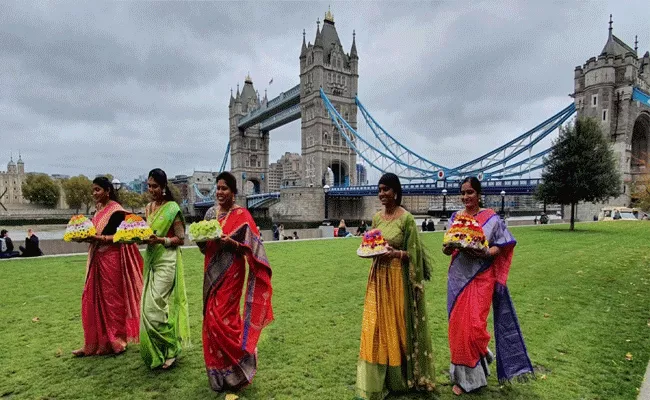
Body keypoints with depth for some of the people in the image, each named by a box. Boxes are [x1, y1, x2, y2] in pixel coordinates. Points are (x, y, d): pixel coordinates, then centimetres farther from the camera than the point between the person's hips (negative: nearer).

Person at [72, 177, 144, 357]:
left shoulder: (116, 210, -11)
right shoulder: (99, 210, 13)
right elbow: (97, 233, 17)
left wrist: (97, 238, -24)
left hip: (112, 260, -8)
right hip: (97, 260, 8)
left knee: (112, 300, 2)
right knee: (93, 300, 10)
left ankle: (116, 341, 16)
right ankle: (94, 343, 21)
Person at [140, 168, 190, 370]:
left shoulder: (172, 208, -9)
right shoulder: (148, 208, 11)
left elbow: (181, 239, -9)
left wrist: (160, 240, -22)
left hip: (167, 261, -7)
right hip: (151, 260, 7)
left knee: (154, 308, -8)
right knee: (150, 307, 11)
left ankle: (170, 350, 10)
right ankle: (156, 352, 26)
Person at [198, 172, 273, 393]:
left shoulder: (242, 215, -11)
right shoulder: (211, 212, 8)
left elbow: (251, 247, -13)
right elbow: (204, 246, 13)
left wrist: (230, 242, -26)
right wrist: (201, 239, -8)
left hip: (231, 273, -6)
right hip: (212, 272, 6)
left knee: (222, 318, -5)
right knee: (212, 318, 11)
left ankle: (232, 371, 17)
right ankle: (219, 370, 30)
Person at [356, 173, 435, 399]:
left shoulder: (406, 218, -10)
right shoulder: (376, 218, 8)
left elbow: (413, 253, -8)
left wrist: (396, 253, -23)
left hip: (398, 278, -5)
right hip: (378, 277, 5)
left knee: (397, 325, 7)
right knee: (376, 327, 6)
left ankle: (399, 379, 28)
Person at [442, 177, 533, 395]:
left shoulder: (491, 217, -4)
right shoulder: (455, 217, 7)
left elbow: (504, 244, -4)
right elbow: (448, 245, 10)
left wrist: (486, 254, -21)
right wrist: (446, 249, -14)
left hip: (480, 278, -3)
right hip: (458, 277, 4)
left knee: (474, 324, -4)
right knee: (458, 324, 7)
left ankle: (472, 374, 21)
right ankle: (462, 376, 25)